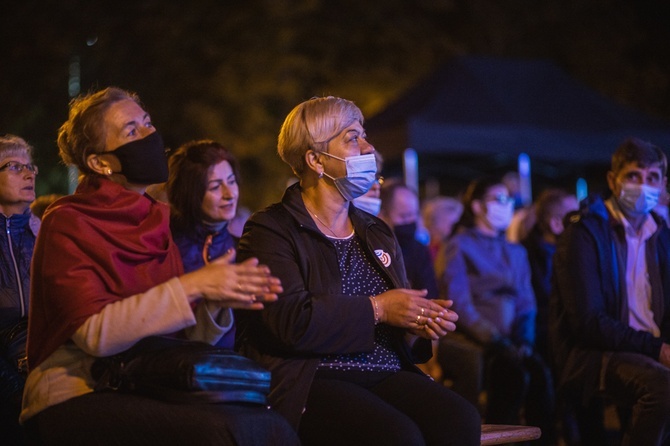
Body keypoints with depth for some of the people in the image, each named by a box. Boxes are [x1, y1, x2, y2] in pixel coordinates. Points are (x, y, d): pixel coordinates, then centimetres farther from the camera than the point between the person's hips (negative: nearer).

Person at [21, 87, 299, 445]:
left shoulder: (153, 222, 13)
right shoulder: (66, 223, -5)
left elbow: (183, 338, 11)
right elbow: (94, 332, -18)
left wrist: (215, 302, -10)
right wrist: (191, 287, -19)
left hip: (147, 392, 6)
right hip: (74, 398, -6)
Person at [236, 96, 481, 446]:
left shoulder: (377, 233, 21)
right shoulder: (270, 230, -1)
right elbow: (292, 321, -16)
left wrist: (420, 322, -2)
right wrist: (376, 309, -9)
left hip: (387, 376, 6)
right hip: (311, 381, -6)